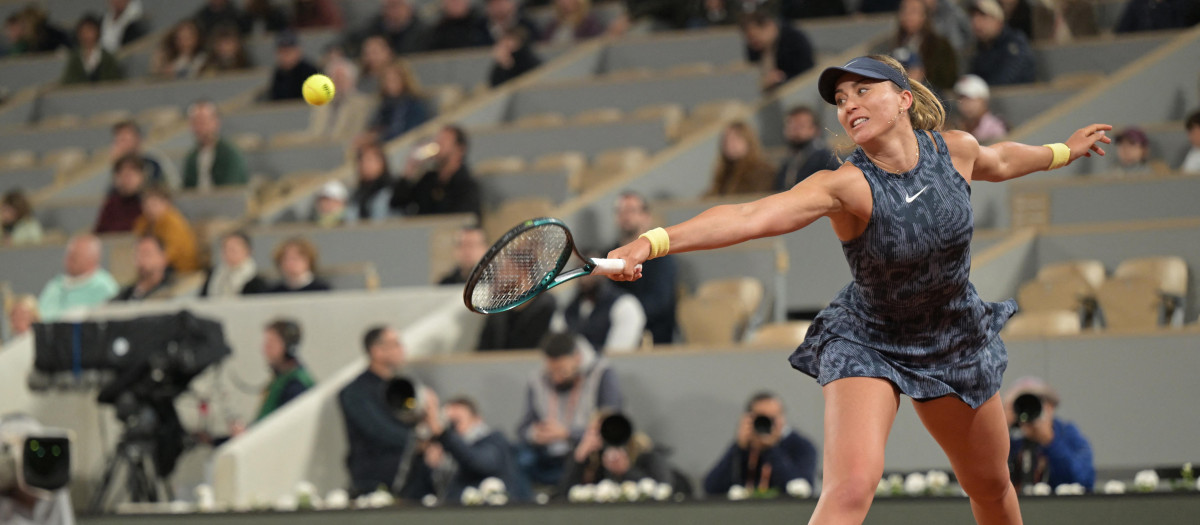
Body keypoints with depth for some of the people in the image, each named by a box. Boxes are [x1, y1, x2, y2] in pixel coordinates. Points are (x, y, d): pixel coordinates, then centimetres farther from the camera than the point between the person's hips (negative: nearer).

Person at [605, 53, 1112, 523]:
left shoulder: (954, 150, -13)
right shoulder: (846, 185, -27)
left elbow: (998, 161, 13)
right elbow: (751, 216, -43)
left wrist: (1062, 151, 32)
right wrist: (651, 242, -58)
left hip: (955, 342, 4)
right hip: (866, 343, -4)